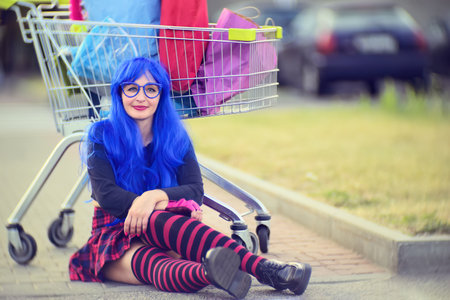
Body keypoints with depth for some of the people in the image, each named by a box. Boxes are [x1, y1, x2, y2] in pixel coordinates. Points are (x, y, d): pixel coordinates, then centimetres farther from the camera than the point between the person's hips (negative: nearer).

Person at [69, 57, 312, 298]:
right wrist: (163, 205, -22)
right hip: (115, 238, -3)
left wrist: (156, 195, -23)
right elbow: (105, 194, -11)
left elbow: (196, 191, -3)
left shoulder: (176, 137, 9)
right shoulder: (101, 137, 2)